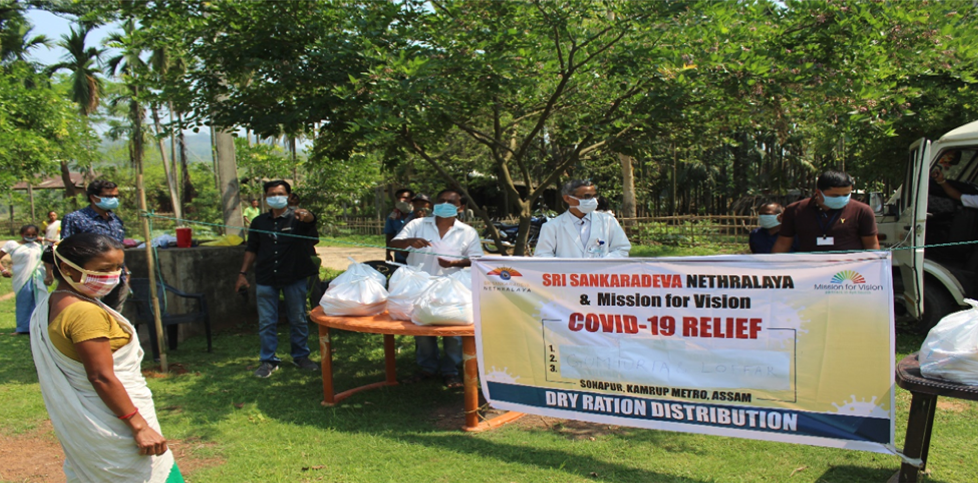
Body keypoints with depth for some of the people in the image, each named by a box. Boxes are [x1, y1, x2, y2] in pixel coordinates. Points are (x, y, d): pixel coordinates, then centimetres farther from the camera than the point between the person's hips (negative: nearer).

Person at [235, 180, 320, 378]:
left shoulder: (296, 217, -4)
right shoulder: (259, 222, 6)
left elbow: (310, 219, -28)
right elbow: (251, 250, 12)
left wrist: (306, 216, -52)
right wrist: (243, 274, 6)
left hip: (294, 278, -2)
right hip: (265, 279, 2)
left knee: (298, 320, 8)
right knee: (266, 322, 5)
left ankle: (301, 356, 23)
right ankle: (268, 360, 17)